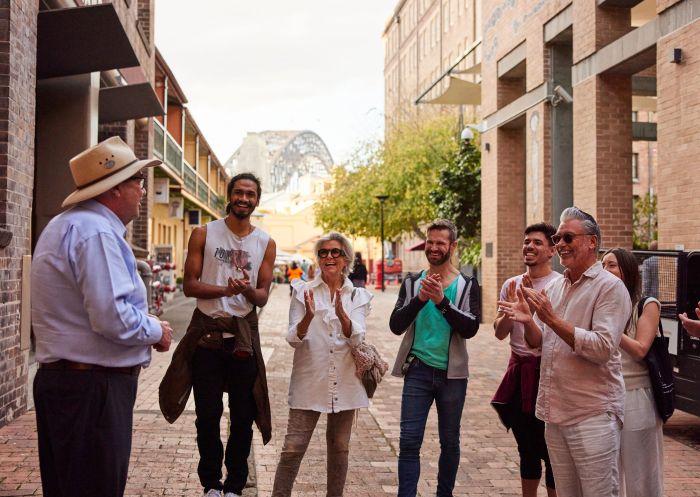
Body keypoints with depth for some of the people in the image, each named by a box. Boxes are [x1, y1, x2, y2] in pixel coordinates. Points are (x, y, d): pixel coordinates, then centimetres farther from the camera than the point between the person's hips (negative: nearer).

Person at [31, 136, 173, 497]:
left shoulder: (65, 224, 16)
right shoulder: (96, 232, -19)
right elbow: (113, 318, -27)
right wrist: (156, 331, -7)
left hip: (58, 377, 11)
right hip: (93, 386, -11)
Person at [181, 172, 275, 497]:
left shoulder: (265, 244, 5)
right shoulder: (204, 234, 1)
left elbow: (263, 297, 3)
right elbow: (189, 285, -5)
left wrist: (247, 290, -21)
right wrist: (224, 290, -22)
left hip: (243, 333, 2)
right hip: (207, 331, -1)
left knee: (243, 416, 7)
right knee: (207, 414, 7)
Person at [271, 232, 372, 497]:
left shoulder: (358, 296, 4)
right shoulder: (303, 291, 1)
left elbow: (356, 339, -10)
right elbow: (293, 339, -6)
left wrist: (341, 313, -28)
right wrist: (309, 316, -26)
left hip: (344, 382, 2)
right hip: (309, 380, -2)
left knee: (339, 448, 12)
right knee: (293, 448, -5)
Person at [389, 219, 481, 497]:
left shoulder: (467, 285, -1)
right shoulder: (413, 282, 3)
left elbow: (471, 328, -14)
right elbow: (396, 326, -7)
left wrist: (442, 301, -26)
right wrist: (420, 299, -22)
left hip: (452, 373, 0)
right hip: (418, 370, 0)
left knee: (449, 442, 12)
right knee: (409, 441, -3)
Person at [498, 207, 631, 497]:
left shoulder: (610, 287, -10)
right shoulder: (554, 287, 12)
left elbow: (603, 348, -20)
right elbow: (538, 343, 12)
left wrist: (553, 320, -23)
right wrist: (527, 321, -9)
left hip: (593, 414, -7)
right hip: (555, 411, 7)